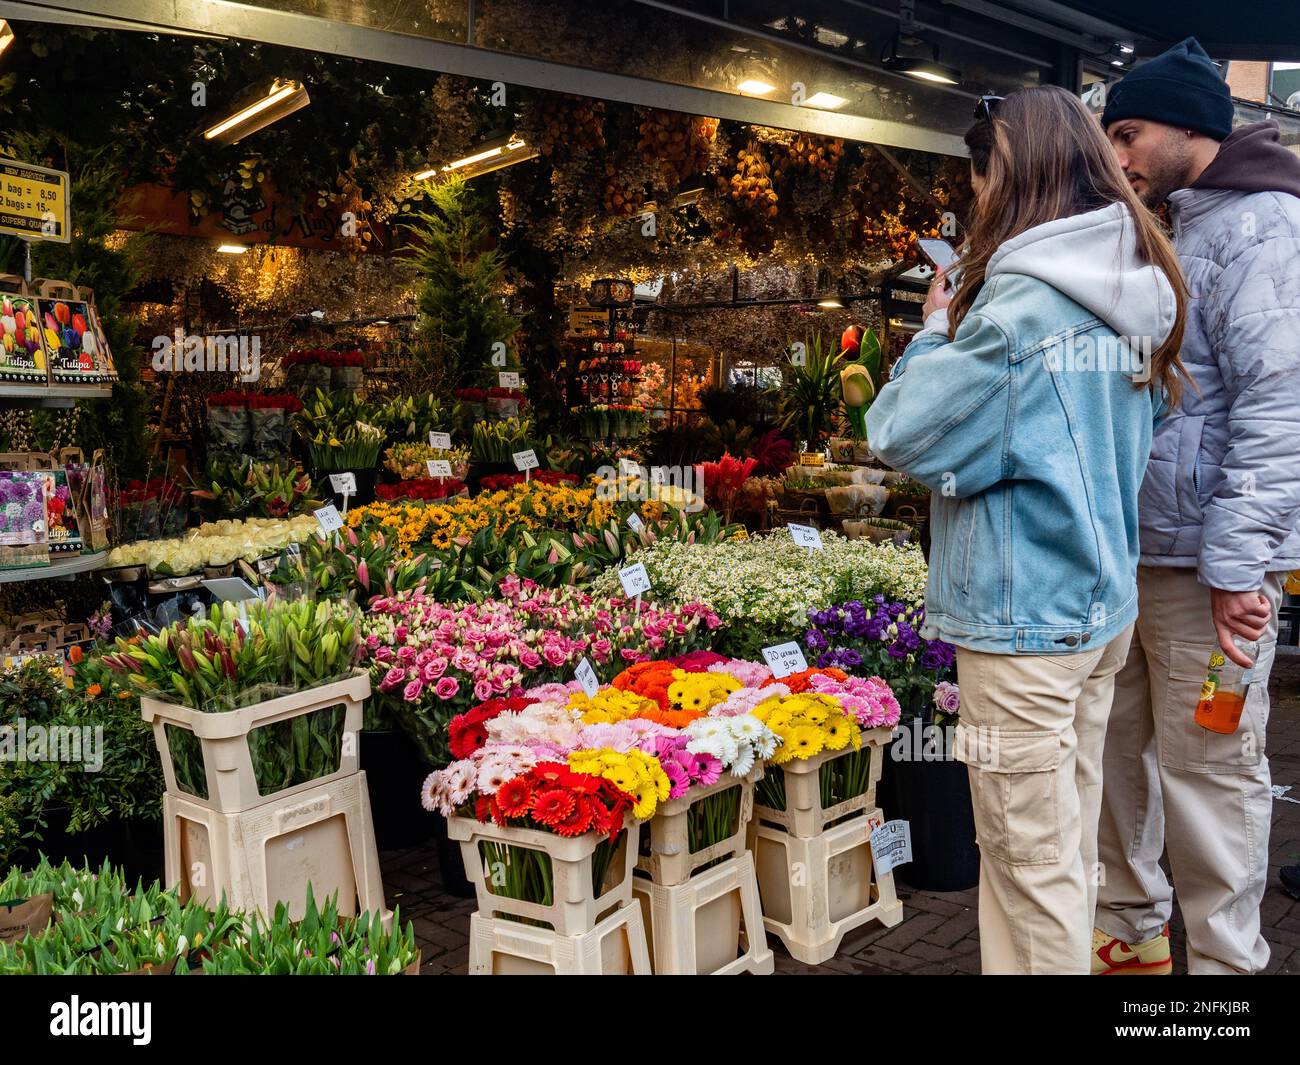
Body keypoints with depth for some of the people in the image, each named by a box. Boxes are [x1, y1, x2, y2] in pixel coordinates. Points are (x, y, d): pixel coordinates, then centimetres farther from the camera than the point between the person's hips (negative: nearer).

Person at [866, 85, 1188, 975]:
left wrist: (937, 333, 1)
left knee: (1030, 858, 4)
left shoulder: (1018, 306, -19)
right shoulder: (1134, 295, 8)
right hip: (1103, 603, 9)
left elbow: (904, 435, -16)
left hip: (1024, 620, -9)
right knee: (1071, 843, 21)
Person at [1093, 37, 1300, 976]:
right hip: (1129, 548, 9)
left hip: (1205, 558, -8)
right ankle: (1132, 931, 29)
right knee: (1120, 743, 14)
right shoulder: (1166, 235, 18)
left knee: (1208, 764, 0)